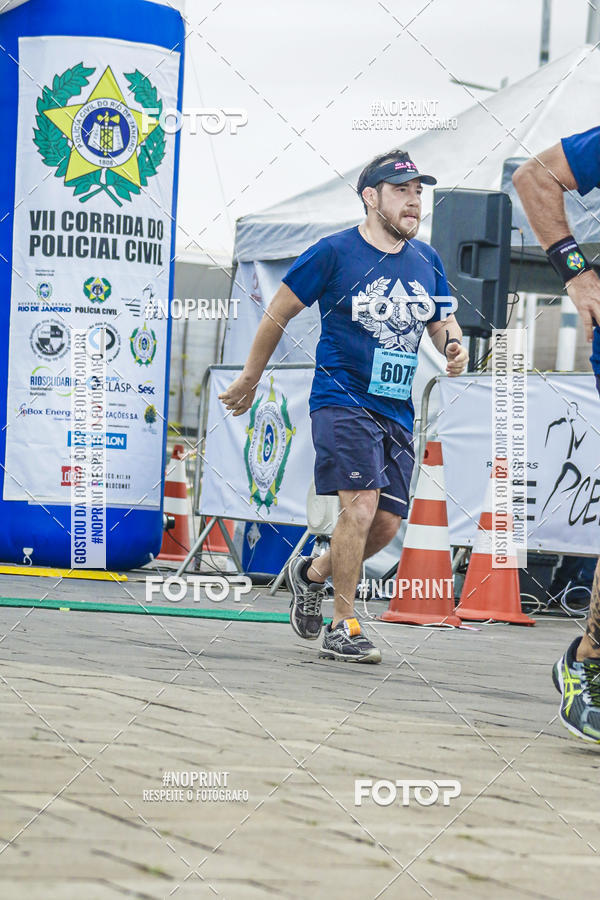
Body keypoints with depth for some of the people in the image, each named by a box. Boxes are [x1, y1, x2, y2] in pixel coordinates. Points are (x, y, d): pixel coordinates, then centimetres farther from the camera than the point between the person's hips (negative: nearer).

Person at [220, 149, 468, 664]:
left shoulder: (427, 260, 11)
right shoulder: (335, 252, -5)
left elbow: (443, 322, 21)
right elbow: (280, 312, 4)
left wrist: (454, 346, -4)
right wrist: (250, 378, 10)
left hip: (397, 410, 6)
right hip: (342, 400, -6)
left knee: (386, 524, 3)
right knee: (361, 506, -19)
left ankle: (312, 574, 31)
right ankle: (343, 627, -9)